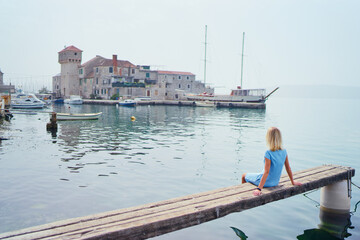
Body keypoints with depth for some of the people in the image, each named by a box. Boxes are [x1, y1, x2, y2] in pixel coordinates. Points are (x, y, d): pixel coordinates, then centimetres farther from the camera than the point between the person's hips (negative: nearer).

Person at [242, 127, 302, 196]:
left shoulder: (269, 153, -27)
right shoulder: (284, 152, -10)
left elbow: (266, 172, -29)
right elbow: (288, 168, 0)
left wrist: (259, 189, -28)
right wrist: (293, 182, 14)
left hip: (267, 182, -6)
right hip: (275, 182, 6)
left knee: (244, 176, 17)